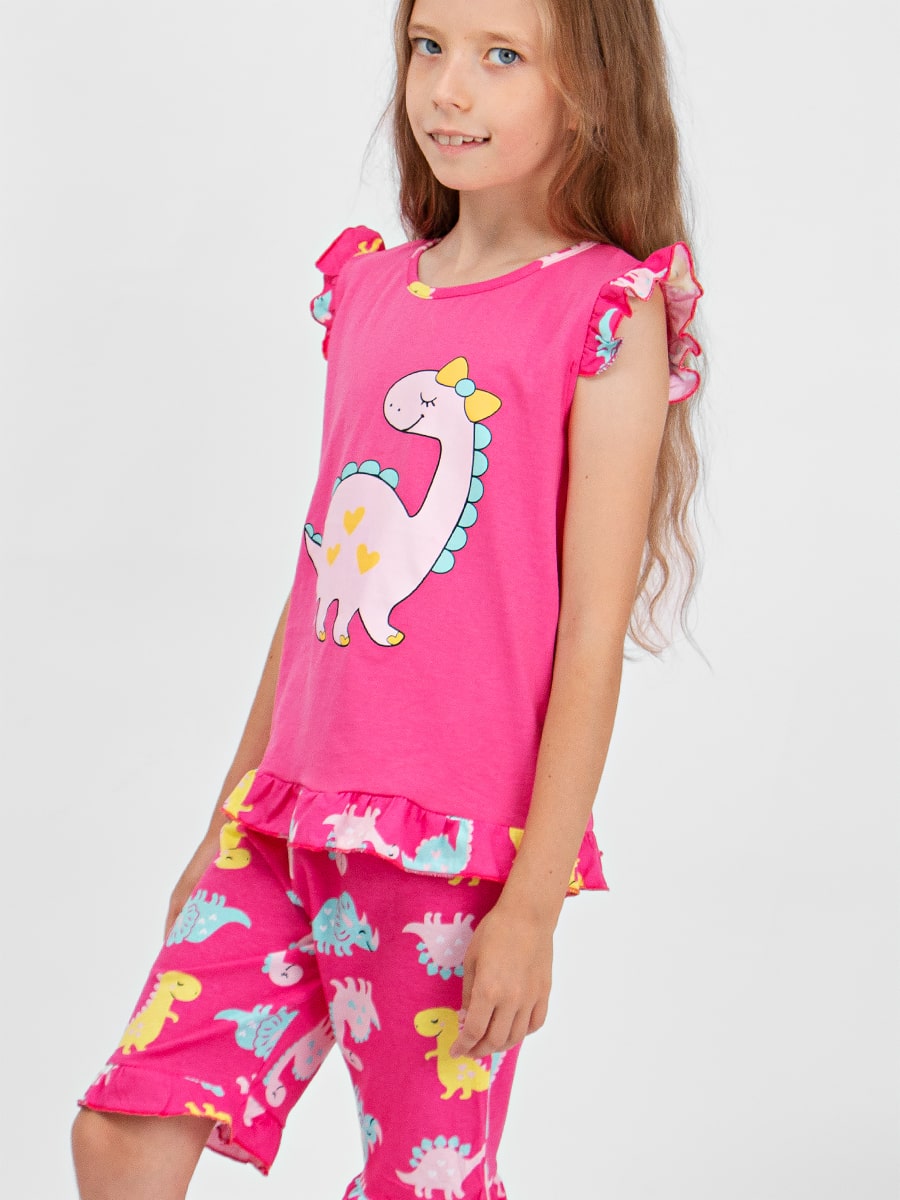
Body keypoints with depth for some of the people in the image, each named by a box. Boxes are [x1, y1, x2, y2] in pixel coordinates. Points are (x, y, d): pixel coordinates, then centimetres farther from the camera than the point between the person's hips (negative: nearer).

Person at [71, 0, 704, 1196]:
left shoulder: (609, 313, -8)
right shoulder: (367, 284, 10)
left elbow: (592, 634, -11)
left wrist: (532, 905, -13)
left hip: (460, 844, -5)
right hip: (294, 824, 5)